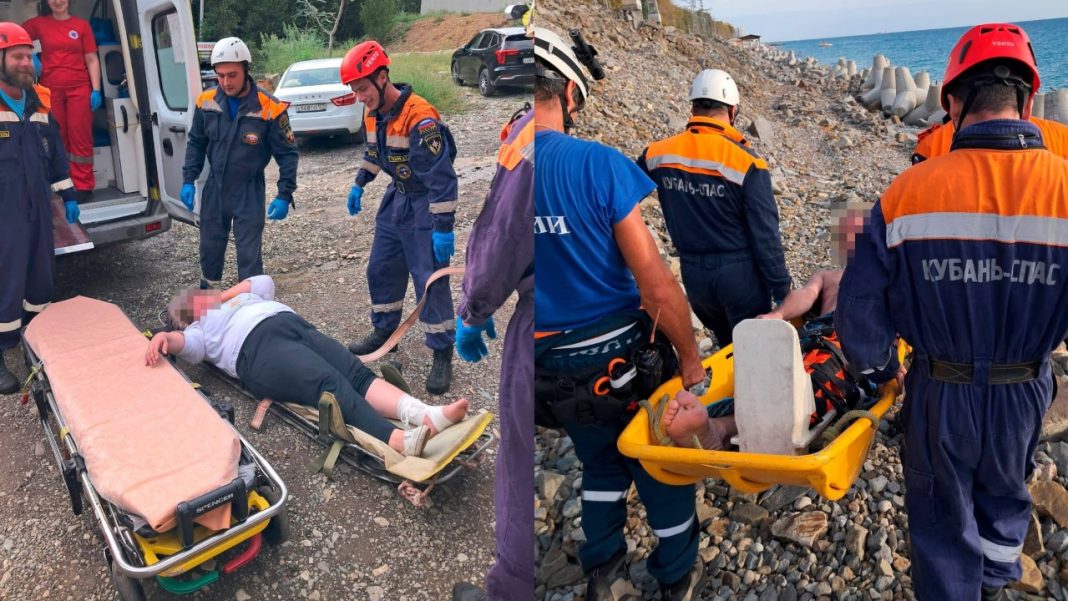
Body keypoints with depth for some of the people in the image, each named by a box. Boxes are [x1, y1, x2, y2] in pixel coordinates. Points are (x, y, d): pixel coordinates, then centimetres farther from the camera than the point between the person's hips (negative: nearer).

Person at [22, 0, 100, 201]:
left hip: (79, 89, -2)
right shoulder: (38, 23, 9)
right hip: (50, 90, 2)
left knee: (80, 138, 0)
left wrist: (96, 90, -4)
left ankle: (82, 185, 4)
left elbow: (92, 60, 3)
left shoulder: (82, 25, 4)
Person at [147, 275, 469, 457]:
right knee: (331, 385, -32)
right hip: (258, 347, -6)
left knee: (357, 374, -22)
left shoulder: (239, 297, 44)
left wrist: (224, 294, 33)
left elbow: (264, 282, 40)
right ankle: (400, 441, -56)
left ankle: (426, 415, -45)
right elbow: (186, 343, 4)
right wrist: (164, 337, -19)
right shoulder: (200, 329, 24)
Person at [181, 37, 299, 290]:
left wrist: (284, 195, -14)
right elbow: (196, 143, 8)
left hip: (249, 192, -4)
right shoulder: (207, 101, -6)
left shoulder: (269, 108, -18)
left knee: (249, 255, -1)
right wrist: (188, 180, 2)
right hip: (214, 188, 4)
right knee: (210, 248, 19)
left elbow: (288, 154, -10)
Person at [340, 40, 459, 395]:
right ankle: (384, 331, 33)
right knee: (380, 270, 15)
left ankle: (442, 354, 5)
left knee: (431, 280, -6)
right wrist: (358, 185, 21)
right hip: (396, 199, 8)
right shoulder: (373, 114, 2)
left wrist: (443, 226, -28)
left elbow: (441, 175, -27)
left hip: (424, 205, -8)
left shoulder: (420, 118, -26)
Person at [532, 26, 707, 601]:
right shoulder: (596, 162, -21)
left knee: (600, 464, 29)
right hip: (619, 356, -4)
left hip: (550, 367, 4)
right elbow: (656, 284, -20)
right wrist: (690, 359, -5)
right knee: (661, 468, 21)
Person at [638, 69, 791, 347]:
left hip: (692, 274, 4)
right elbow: (765, 234, -13)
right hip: (739, 272, -4)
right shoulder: (747, 162, -15)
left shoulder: (657, 154, -3)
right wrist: (781, 292, -5)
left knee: (728, 348, 23)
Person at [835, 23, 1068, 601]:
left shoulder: (907, 191, -20)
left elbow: (860, 307, -14)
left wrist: (881, 369, 5)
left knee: (942, 515, 20)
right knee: (1005, 495, 32)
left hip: (940, 394, -2)